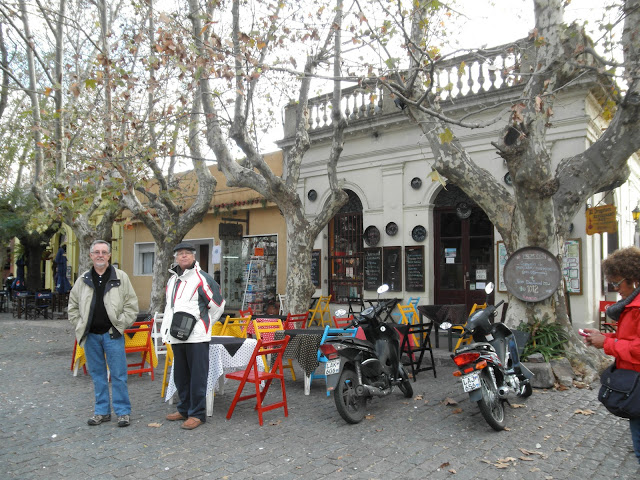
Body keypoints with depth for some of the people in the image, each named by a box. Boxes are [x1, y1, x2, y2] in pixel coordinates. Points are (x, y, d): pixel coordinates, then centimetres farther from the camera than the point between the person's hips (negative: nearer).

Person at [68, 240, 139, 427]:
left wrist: (120, 324, -7)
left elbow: (131, 305, -1)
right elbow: (73, 306, 17)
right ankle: (102, 411, 23)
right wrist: (80, 325, 6)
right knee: (97, 374, 12)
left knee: (118, 375, -1)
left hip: (112, 334, -3)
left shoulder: (120, 277, -1)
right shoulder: (83, 280, 8)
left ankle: (123, 411, 11)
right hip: (90, 335, 3)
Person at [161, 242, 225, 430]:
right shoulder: (172, 280, 16)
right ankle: (184, 409, 30)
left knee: (197, 376, -3)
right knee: (180, 375, 17)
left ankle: (197, 413, 7)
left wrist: (204, 325, 1)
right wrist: (168, 329, 18)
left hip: (196, 337, -8)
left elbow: (218, 306, -4)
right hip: (176, 336, 8)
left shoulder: (202, 279, -8)